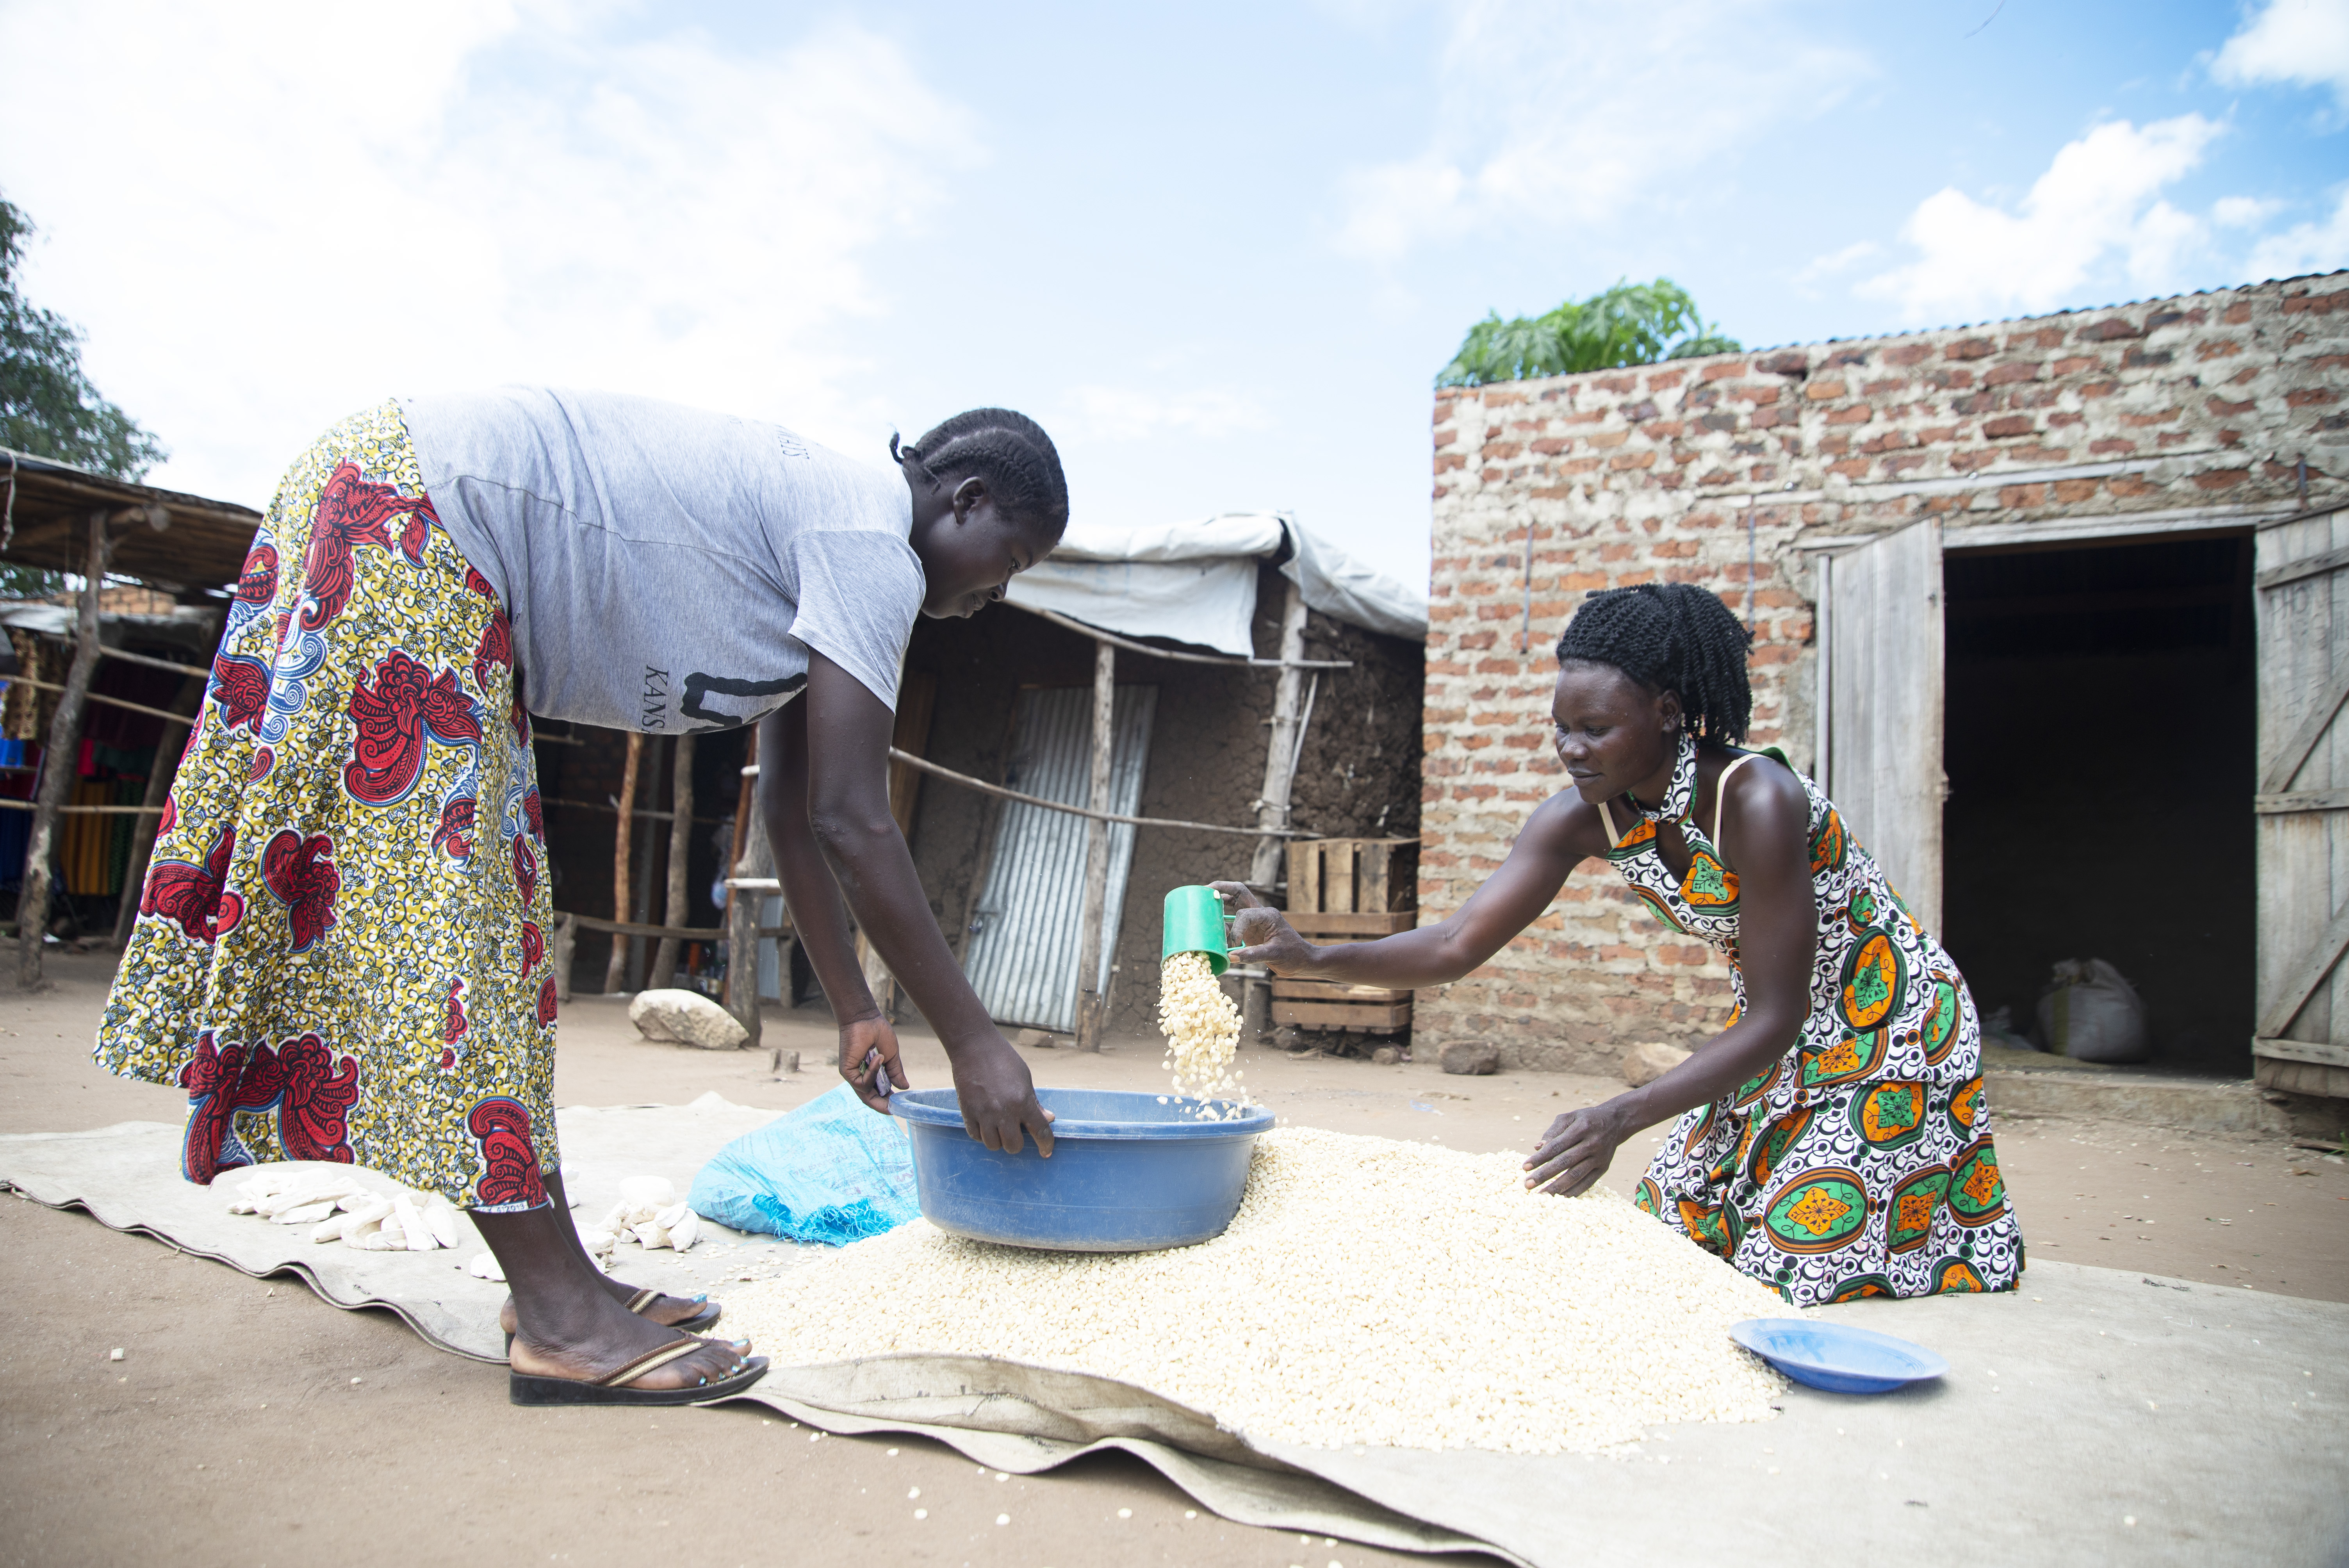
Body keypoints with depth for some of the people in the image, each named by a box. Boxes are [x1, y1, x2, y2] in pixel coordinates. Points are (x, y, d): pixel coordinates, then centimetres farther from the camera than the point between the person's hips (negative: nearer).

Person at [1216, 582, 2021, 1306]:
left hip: (1885, 1030, -6)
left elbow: (1775, 1021, -31)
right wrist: (1310, 958, -31)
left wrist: (1622, 1118, -43)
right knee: (1683, 1233, 7)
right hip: (1776, 1037, 7)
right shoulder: (1581, 819, -14)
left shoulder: (1758, 802, -33)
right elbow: (1458, 944, -17)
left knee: (1811, 1265, -8)